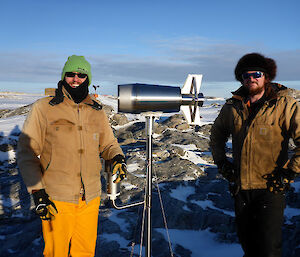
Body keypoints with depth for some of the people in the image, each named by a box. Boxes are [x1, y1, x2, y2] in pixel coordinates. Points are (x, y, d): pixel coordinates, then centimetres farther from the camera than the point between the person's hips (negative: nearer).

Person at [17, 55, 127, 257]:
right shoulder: (43, 108, -3)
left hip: (90, 199, 3)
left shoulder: (97, 112, 7)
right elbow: (27, 152, -3)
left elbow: (108, 143, 17)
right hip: (56, 199, -3)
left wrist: (117, 157, -6)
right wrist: (37, 192, -10)